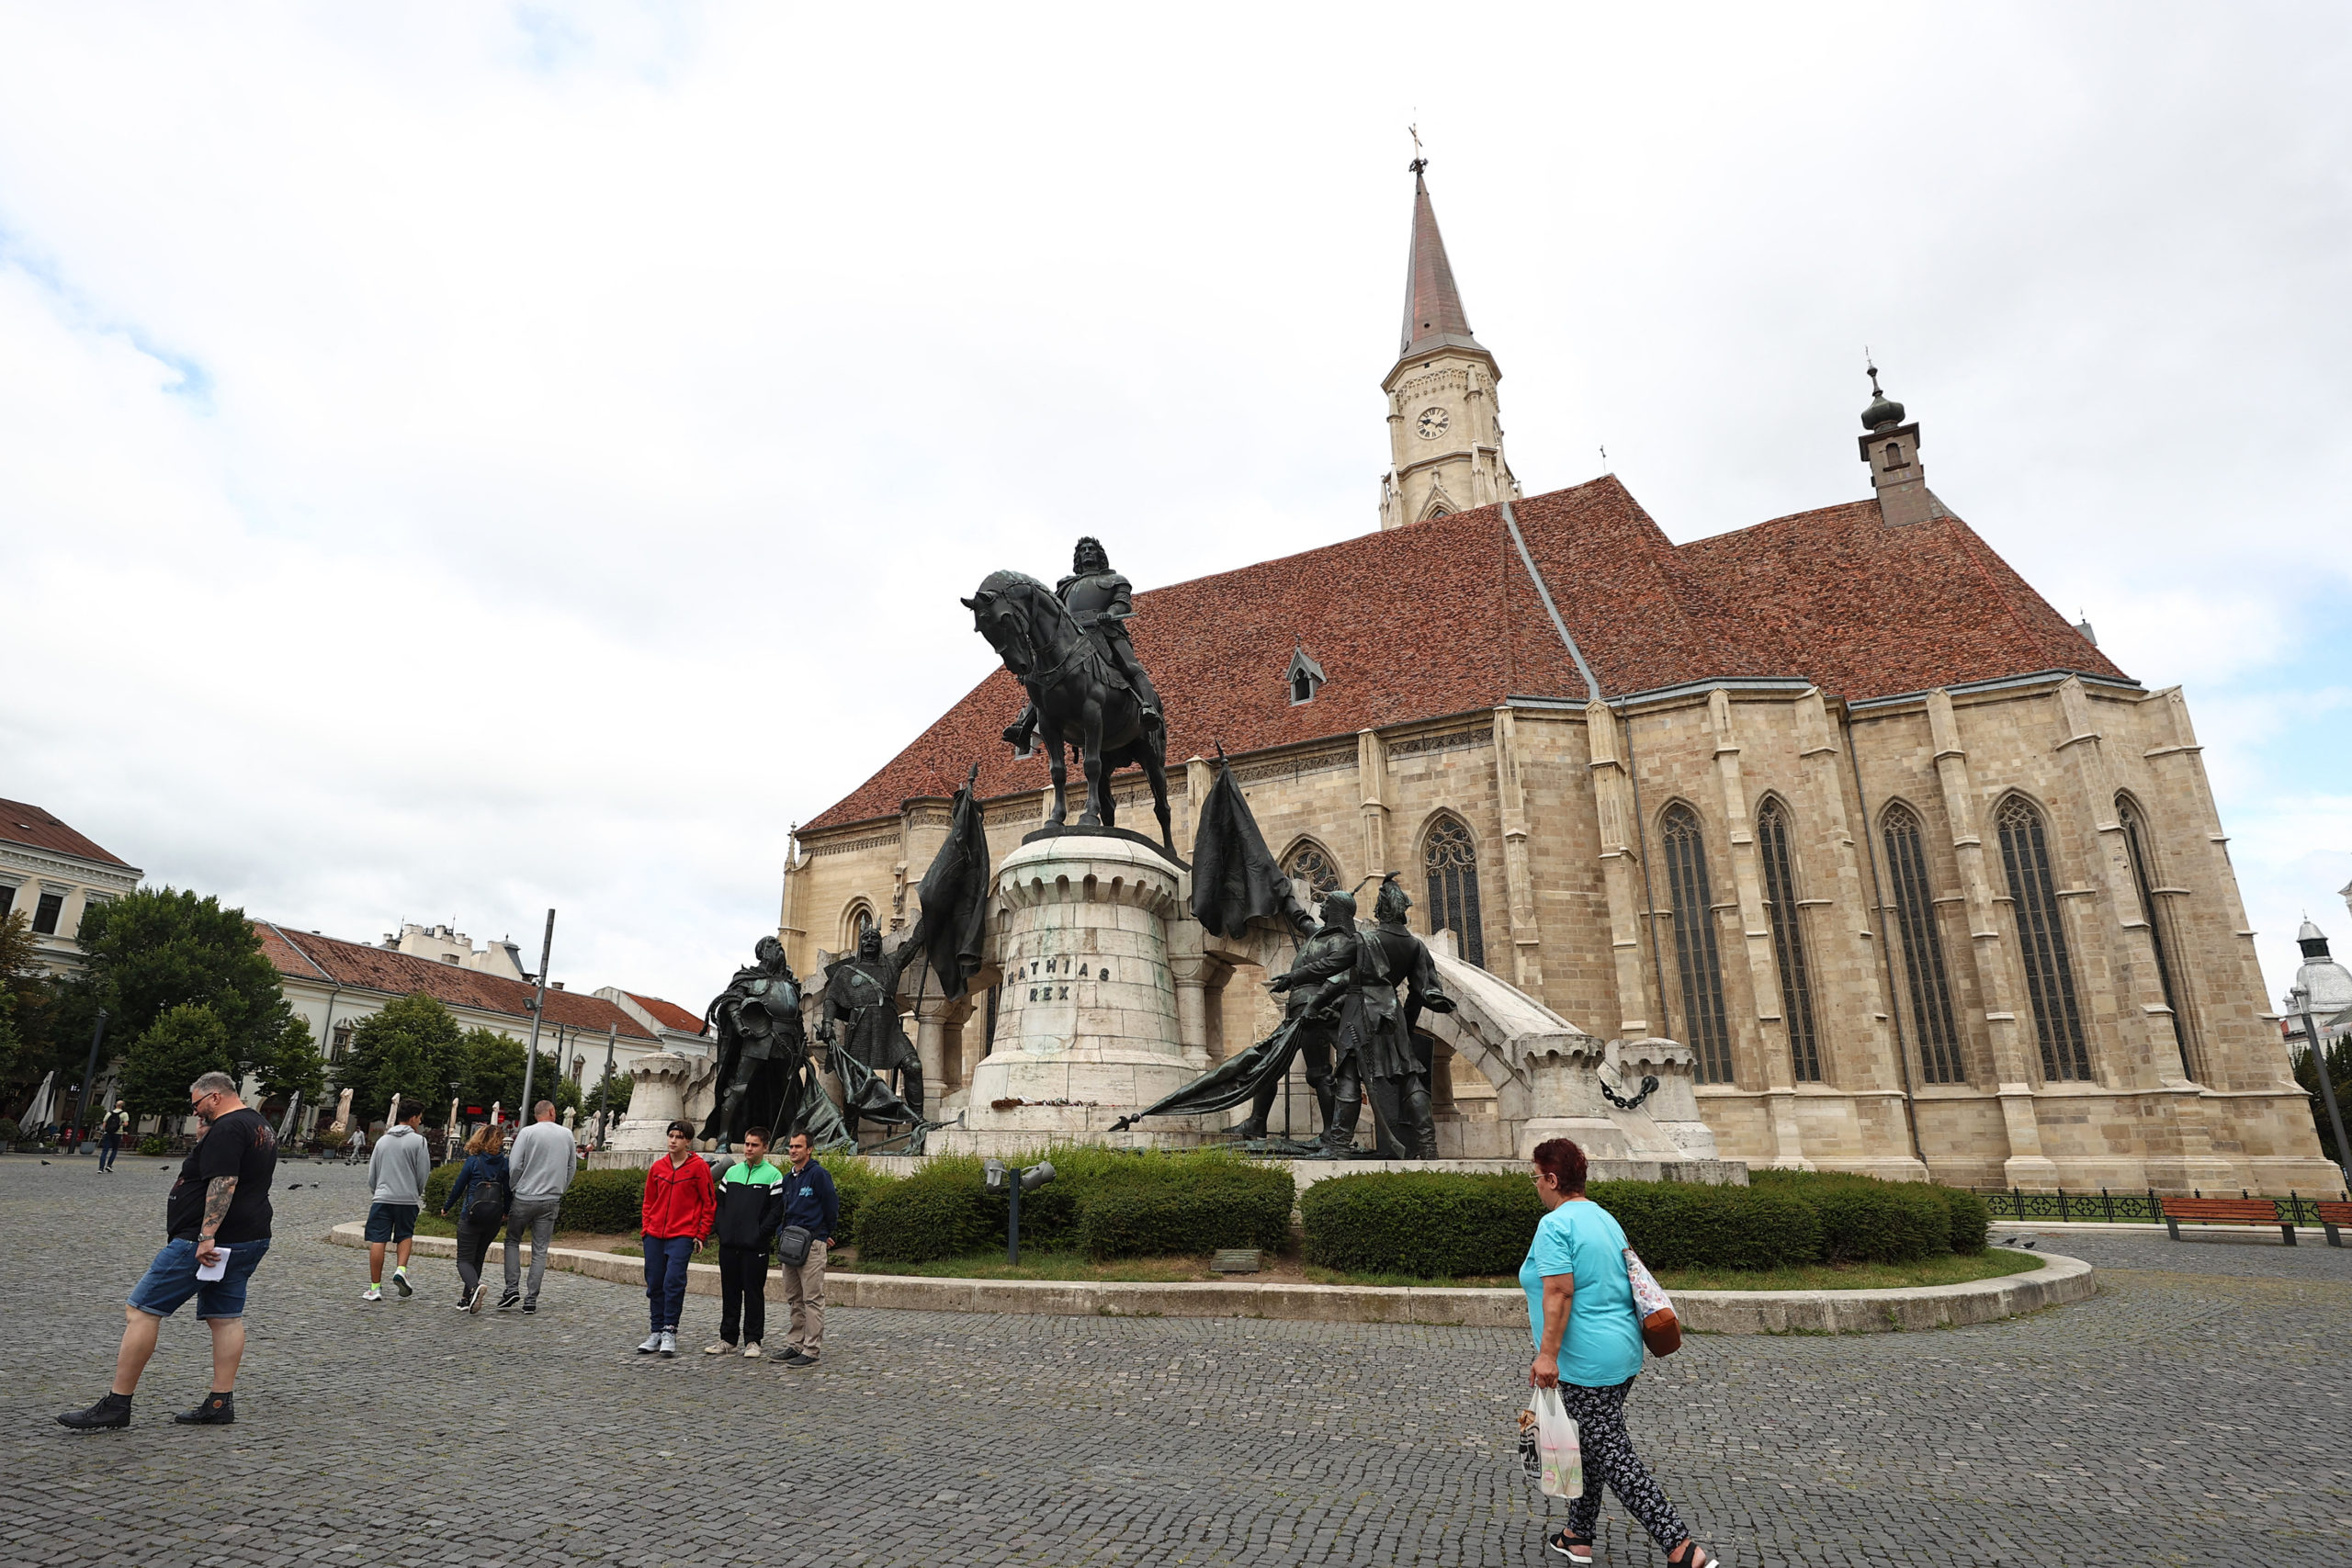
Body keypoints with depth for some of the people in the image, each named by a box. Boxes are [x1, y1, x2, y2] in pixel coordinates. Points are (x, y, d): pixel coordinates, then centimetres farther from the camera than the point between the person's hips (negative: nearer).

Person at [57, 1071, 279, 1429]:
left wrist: (207, 1236, -26)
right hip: (250, 1239, 10)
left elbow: (223, 1183, -24)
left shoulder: (226, 1129, -14)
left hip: (204, 1241, -10)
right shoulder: (261, 1128, 17)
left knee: (141, 1311, 0)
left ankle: (117, 1404, 4)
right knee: (226, 1317, 9)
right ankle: (221, 1403, 10)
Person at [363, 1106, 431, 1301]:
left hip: (382, 1197, 3)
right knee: (405, 1236, 15)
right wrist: (417, 1194, 16)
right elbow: (423, 1173, -3)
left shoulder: (382, 1140, 12)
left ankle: (375, 1287, 2)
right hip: (407, 1199, -3)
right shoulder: (418, 1140, -3)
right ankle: (401, 1270, -6)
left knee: (378, 1241, 2)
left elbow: (372, 1174, 16)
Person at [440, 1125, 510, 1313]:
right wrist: (506, 1212, 21)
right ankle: (466, 1300, 19)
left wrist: (447, 1207, 16)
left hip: (471, 1217, -4)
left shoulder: (474, 1160, -8)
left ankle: (475, 1286, -26)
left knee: (465, 1259, 1)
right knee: (477, 1258, 18)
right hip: (494, 1219, 4)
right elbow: (508, 1189, 4)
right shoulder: (504, 1163, -1)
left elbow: (459, 1186, -1)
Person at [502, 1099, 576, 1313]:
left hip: (525, 1198, -2)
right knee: (540, 1250, 6)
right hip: (551, 1200, 2)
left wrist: (515, 1190, 6)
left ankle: (512, 1288, 6)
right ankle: (531, 1299, 5)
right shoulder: (567, 1134, 5)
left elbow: (514, 1165, -10)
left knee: (512, 1241, 17)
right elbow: (572, 1167, 10)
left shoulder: (527, 1133, -6)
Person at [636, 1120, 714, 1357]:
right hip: (655, 1236, 5)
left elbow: (709, 1203, -2)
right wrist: (647, 1228, 8)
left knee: (674, 1281, -13)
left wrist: (701, 1234, -4)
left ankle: (670, 1331, -1)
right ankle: (656, 1332, 19)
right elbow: (649, 1201, 18)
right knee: (654, 1284, 8)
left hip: (683, 1235, -5)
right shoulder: (658, 1167, 8)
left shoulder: (698, 1167, -5)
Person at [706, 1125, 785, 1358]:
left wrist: (760, 1235, -13)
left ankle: (753, 1340, 10)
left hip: (755, 1246, -5)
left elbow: (777, 1210, -8)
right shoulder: (732, 1172, 12)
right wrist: (723, 1231, 2)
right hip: (729, 1244, 5)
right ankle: (727, 1338, 22)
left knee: (754, 1293, 1)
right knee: (729, 1292, 11)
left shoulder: (773, 1175, -4)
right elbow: (720, 1203, 14)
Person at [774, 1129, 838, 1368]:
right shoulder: (787, 1179, 15)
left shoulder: (819, 1174, -9)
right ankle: (794, 1344, 22)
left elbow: (832, 1205, -6)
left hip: (812, 1245, -8)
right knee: (794, 1299, 14)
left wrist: (826, 1234, 6)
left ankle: (812, 1350, -3)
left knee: (812, 1299, -5)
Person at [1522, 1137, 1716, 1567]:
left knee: (1612, 1457, -3)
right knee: (1590, 1445, 19)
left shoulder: (1554, 1225, -17)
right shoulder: (1604, 1218, 11)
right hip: (1623, 1350, 10)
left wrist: (1547, 1354, -25)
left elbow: (1559, 1293, -25)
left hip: (1588, 1361, -10)